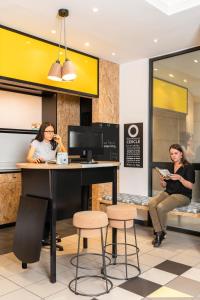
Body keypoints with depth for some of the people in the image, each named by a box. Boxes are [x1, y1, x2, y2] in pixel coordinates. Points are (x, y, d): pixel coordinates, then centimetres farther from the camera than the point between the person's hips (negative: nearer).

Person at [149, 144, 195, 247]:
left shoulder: (188, 167, -1)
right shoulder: (170, 167, 16)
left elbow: (190, 186, -9)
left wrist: (180, 178, -24)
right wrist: (162, 180, -6)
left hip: (182, 195, -6)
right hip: (168, 192, 6)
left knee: (160, 207, -29)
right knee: (151, 204, -24)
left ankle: (162, 232, -4)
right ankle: (158, 232, -19)